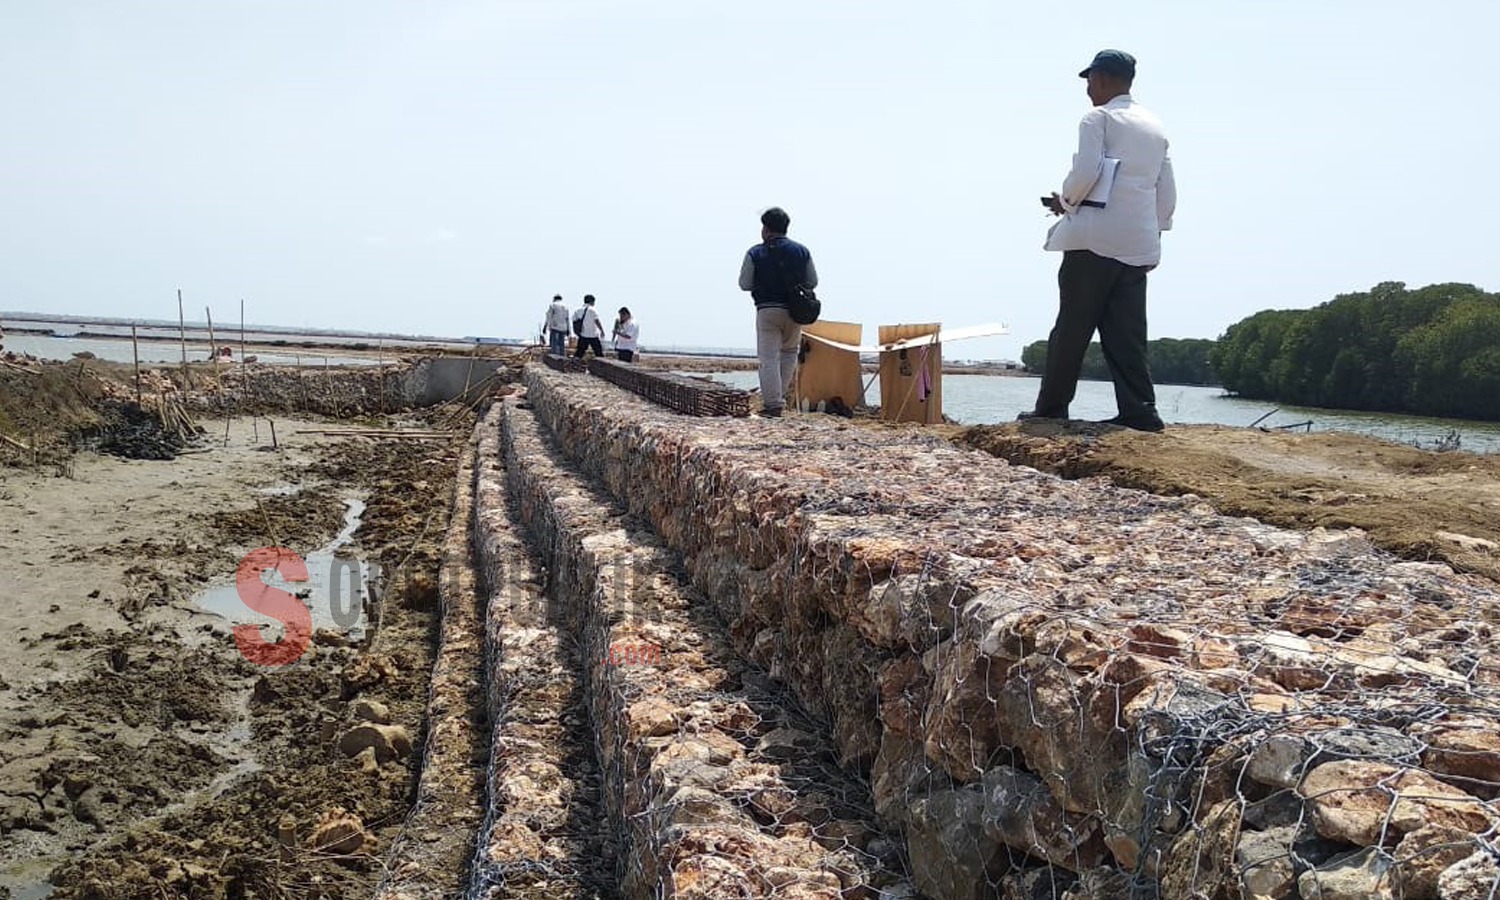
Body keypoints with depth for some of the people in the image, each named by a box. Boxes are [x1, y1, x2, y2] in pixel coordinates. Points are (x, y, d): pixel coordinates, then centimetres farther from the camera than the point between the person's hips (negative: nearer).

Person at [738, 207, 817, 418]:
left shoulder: (755, 253, -4)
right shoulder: (802, 251, 4)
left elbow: (744, 284, -2)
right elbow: (812, 282, 8)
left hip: (767, 310, -3)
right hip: (794, 311, 3)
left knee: (769, 358, -1)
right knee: (790, 352, 22)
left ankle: (773, 404, -6)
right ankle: (779, 395, 18)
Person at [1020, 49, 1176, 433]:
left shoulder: (1097, 118, -2)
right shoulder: (1155, 128, 19)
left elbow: (1086, 172, -15)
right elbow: (1167, 192, 18)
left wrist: (1065, 202, 2)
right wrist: (1155, 233, 23)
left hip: (1095, 239, -6)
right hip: (1139, 245, 6)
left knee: (1072, 328, 0)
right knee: (1126, 332, 4)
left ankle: (1051, 408, 4)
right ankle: (1139, 412, -2)